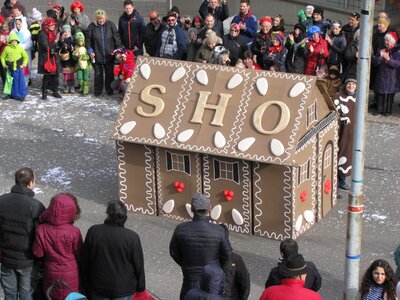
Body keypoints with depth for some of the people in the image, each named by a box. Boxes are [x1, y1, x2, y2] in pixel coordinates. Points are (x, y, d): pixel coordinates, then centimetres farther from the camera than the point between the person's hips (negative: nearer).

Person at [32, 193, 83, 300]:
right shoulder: (74, 232, -22)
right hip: (70, 276, -1)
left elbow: (38, 253, -10)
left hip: (52, 275, 1)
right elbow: (80, 255, -10)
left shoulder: (42, 230, -19)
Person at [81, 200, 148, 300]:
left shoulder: (93, 232, -8)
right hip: (123, 290, -2)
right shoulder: (132, 237, -14)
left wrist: (87, 288, 12)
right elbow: (139, 266, -7)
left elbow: (84, 262, 0)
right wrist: (140, 290, 7)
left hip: (98, 288, 2)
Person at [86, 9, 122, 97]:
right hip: (97, 56, -1)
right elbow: (88, 39, 3)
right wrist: (90, 50, -5)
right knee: (98, 74, 6)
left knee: (110, 74, 10)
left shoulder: (110, 25, -3)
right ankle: (97, 91, 18)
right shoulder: (92, 26, -4)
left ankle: (109, 90, 25)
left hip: (109, 55, 1)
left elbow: (116, 38, 2)